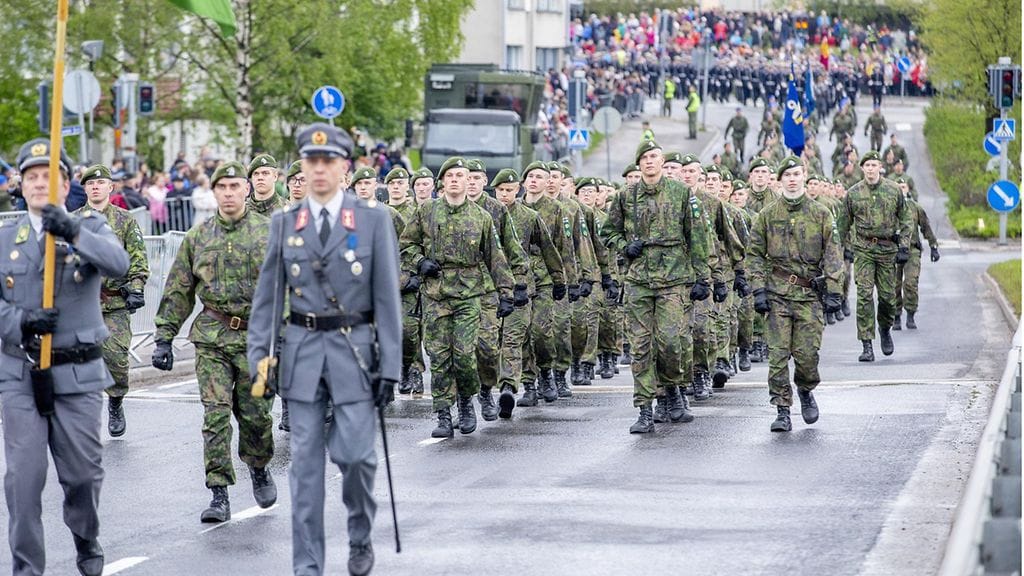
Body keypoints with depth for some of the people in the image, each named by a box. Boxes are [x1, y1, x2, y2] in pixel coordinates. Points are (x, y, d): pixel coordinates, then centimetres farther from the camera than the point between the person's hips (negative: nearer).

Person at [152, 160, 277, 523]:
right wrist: (164, 338, 7)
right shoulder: (198, 237, 7)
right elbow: (178, 291, 11)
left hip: (257, 337, -1)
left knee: (255, 413, 5)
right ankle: (220, 496, -4)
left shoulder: (269, 233, 1)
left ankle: (259, 469, 35)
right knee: (216, 414, -7)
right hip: (211, 339, 1)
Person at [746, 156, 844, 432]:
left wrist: (833, 292, -3)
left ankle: (806, 391, 27)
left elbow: (833, 255, 5)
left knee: (807, 352, -3)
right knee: (778, 353, -5)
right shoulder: (767, 215, 7)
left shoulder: (820, 214, 6)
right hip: (778, 293, 0)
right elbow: (755, 254, 7)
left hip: (809, 294, 0)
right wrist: (758, 290, -2)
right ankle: (782, 411, 0)